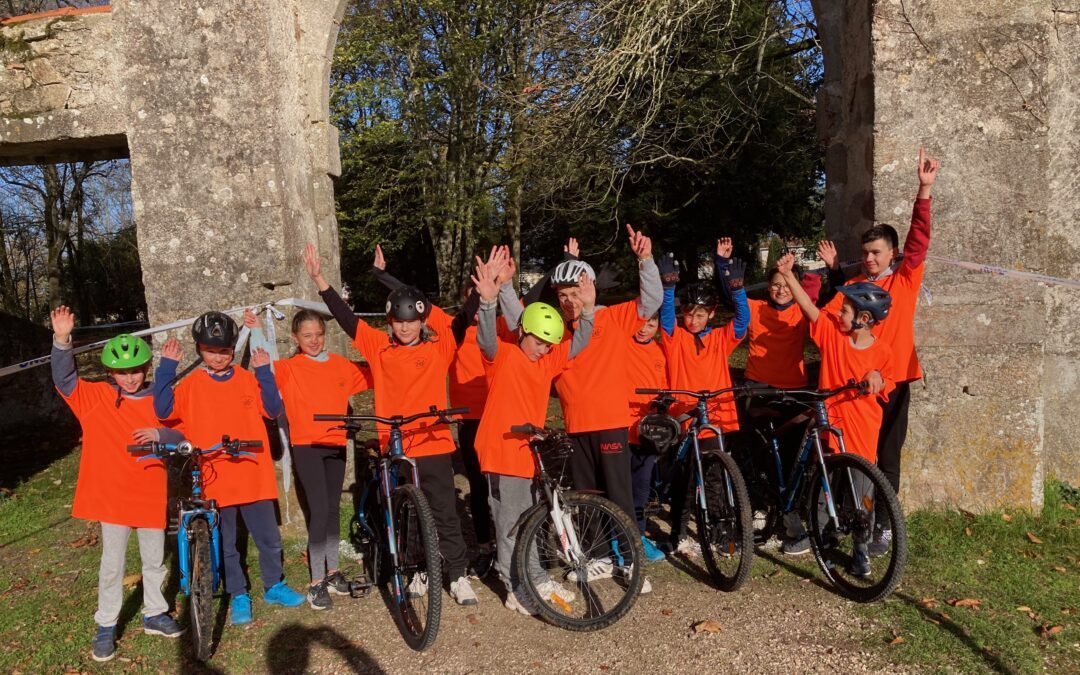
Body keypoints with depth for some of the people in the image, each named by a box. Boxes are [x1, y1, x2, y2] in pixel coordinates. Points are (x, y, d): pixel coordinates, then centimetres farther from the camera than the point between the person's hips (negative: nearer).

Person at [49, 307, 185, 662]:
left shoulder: (157, 402, 1)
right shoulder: (97, 396, -3)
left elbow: (180, 438, -2)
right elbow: (64, 378, -15)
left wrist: (159, 434, -24)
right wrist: (62, 340, -29)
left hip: (151, 495, 2)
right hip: (112, 495, -2)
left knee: (154, 560, 14)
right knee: (112, 563, 6)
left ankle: (154, 614, 33)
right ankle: (106, 626, 22)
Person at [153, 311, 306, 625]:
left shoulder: (247, 379, 3)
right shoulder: (191, 384, -1)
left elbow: (273, 410, -5)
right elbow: (164, 411, -15)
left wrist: (264, 372, -14)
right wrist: (167, 366, -18)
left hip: (253, 477, 1)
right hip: (214, 479, -1)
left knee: (269, 538, 12)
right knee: (226, 544, 11)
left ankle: (274, 586, 31)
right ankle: (238, 596, 27)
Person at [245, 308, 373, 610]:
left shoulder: (341, 365, 6)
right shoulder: (289, 368, -3)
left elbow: (372, 376, 12)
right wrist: (255, 330, -18)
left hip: (336, 444, 4)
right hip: (306, 446, -4)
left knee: (333, 508, 14)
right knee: (319, 509, -10)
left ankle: (332, 570, 29)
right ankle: (317, 582, 1)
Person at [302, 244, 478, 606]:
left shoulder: (440, 345, 0)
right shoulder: (379, 346, 1)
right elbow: (346, 317, -2)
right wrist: (319, 279, -8)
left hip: (434, 444, -1)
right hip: (394, 446, 2)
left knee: (445, 513, 4)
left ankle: (458, 576, 18)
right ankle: (419, 571, 31)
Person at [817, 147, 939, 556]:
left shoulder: (906, 278, 1)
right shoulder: (855, 284, 10)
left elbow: (919, 238, -10)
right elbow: (832, 314, 5)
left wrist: (925, 189, -20)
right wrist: (834, 270, 0)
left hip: (892, 379, -2)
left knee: (887, 455, 4)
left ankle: (884, 525, 14)